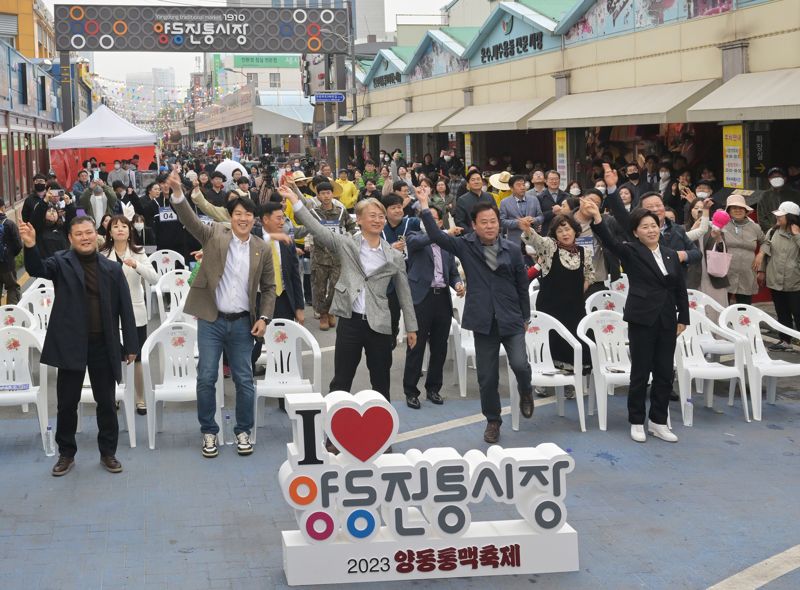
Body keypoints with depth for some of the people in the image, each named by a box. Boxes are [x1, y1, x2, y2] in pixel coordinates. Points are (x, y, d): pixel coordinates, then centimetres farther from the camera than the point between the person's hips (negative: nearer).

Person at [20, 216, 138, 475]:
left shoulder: (112, 268, 5)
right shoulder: (62, 262, 1)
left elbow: (125, 308, 5)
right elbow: (37, 269, -19)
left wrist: (130, 345, 2)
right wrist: (30, 247, -40)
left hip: (103, 345, 1)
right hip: (71, 344, -1)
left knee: (106, 402, 9)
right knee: (67, 402, 7)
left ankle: (108, 452, 23)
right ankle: (66, 453, 22)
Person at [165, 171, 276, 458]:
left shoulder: (262, 249, 3)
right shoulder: (215, 235, -2)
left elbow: (269, 287, 9)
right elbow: (190, 219, -18)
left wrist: (264, 318, -3)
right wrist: (177, 192, -35)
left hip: (242, 323, 1)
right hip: (211, 320, -1)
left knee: (244, 380, 6)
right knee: (206, 378, 1)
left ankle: (243, 431, 21)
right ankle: (209, 432, 16)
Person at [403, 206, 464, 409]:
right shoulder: (415, 238, 2)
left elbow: (454, 272, 18)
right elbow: (417, 241, -22)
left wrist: (458, 284, -4)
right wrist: (446, 233, -28)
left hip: (443, 299, 5)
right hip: (421, 298, -4)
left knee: (439, 348, 10)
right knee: (416, 347, -1)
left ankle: (433, 388, 23)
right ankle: (411, 391, 8)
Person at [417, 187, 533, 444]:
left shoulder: (512, 250, 2)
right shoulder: (465, 246, 0)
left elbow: (522, 286, 8)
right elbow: (436, 236, -12)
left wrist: (525, 317, 10)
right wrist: (425, 207, -18)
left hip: (512, 320, 0)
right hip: (483, 322, 0)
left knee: (520, 364, -17)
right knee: (487, 377, 7)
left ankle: (525, 391, 18)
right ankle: (492, 421, 26)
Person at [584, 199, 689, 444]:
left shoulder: (671, 254, 10)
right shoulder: (631, 252, -3)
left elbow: (681, 289, 14)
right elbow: (610, 241, -22)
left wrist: (683, 318, 10)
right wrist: (597, 219, -38)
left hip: (666, 321, 5)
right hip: (642, 320, -4)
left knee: (665, 373, 8)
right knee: (640, 373, 2)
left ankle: (658, 422, 20)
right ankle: (636, 422, 14)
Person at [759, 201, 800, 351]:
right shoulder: (772, 232, 3)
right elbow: (765, 252, 11)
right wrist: (762, 270, 10)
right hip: (775, 281, 4)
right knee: (782, 314, 15)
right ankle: (785, 341, 26)